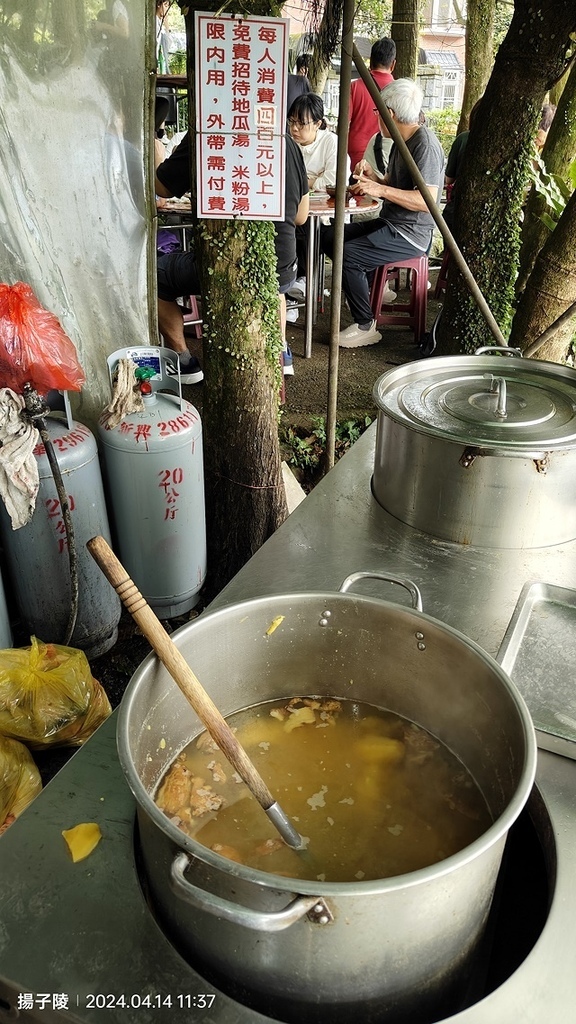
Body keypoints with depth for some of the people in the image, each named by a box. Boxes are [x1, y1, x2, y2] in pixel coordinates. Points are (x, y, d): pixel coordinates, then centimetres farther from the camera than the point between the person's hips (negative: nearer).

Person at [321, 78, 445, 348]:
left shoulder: (425, 145, -17)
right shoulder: (401, 141, 15)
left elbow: (427, 201, -27)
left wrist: (380, 189, -31)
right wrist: (371, 177, -2)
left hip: (410, 234, -10)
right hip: (390, 224, 10)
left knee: (346, 254, -27)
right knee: (328, 237, 9)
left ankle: (365, 326, -17)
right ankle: (374, 286, 14)